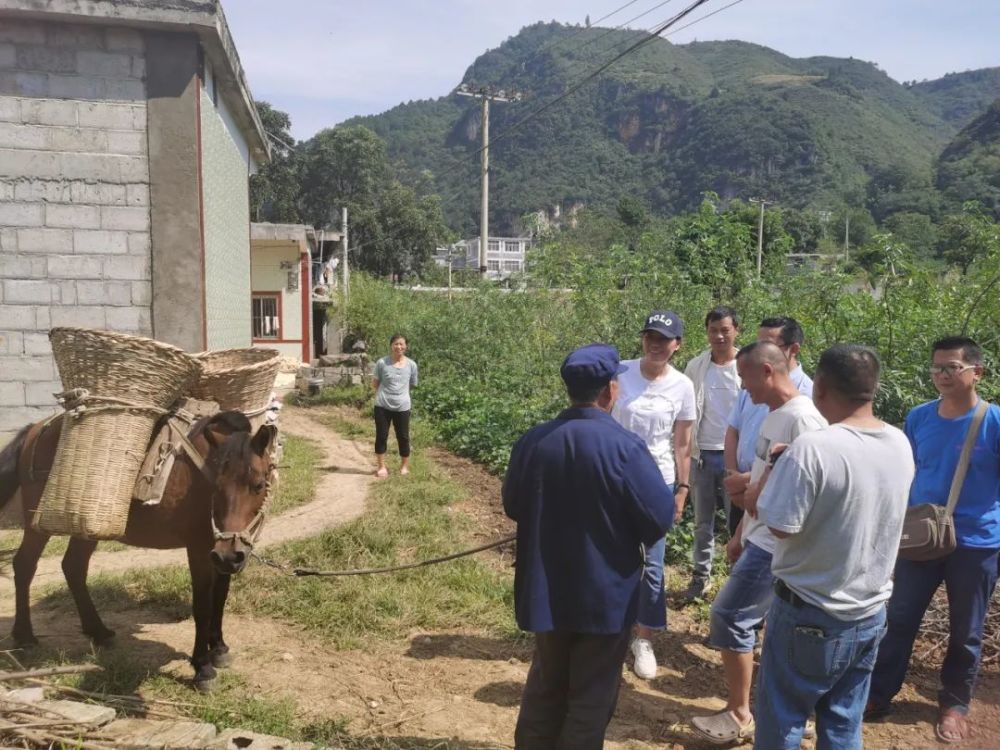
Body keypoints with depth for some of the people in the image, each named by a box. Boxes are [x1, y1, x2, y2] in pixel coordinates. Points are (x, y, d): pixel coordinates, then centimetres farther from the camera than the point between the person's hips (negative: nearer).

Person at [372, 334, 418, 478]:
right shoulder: (382, 363, -6)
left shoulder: (411, 365, -2)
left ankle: (404, 467, 25)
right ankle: (382, 467, 21)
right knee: (381, 436, 7)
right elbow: (376, 383, 7)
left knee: (403, 437, 9)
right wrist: (384, 395, 5)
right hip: (382, 406, -1)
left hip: (402, 407, 1)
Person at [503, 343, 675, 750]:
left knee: (545, 685, 23)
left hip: (546, 590, 4)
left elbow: (512, 506, 5)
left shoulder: (532, 441, -8)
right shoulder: (625, 447, -21)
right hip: (605, 594, -4)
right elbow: (660, 519, -17)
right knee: (592, 696, 14)